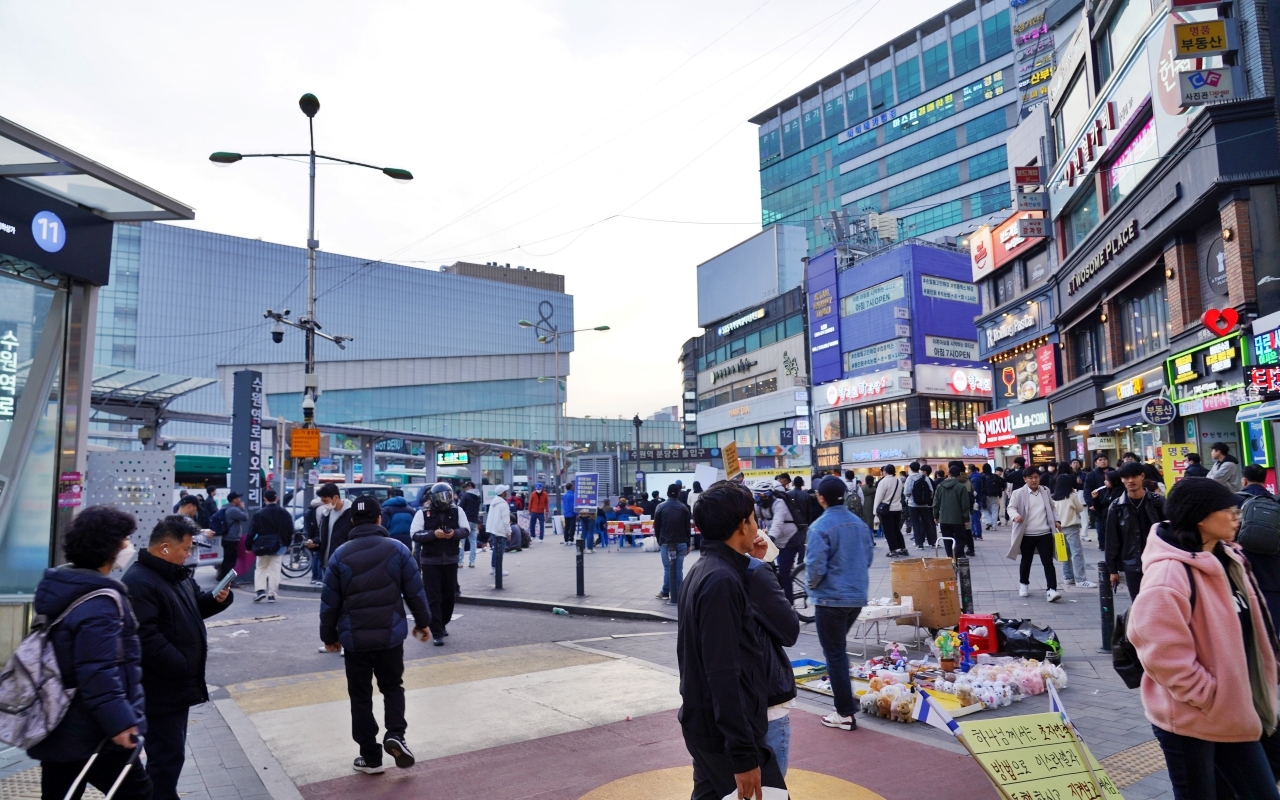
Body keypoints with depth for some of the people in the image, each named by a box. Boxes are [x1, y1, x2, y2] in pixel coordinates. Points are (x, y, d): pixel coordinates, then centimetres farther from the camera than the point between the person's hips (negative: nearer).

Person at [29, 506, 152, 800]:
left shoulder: (61, 586, 7)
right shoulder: (98, 602, -24)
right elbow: (98, 673, -29)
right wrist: (119, 722, -24)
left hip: (56, 726, 9)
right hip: (89, 733, -9)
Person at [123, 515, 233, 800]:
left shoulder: (177, 574, 9)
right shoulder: (139, 583, -22)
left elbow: (197, 607, 21)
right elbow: (146, 638, -28)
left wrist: (218, 598, -2)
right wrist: (183, 667, -22)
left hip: (176, 684, 10)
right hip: (159, 689, -10)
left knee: (172, 753, 21)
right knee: (167, 756, -2)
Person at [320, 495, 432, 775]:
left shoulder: (340, 554, -3)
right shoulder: (397, 549, -5)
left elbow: (329, 602, 0)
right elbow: (415, 592, -1)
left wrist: (329, 636, 12)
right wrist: (422, 622, 13)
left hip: (354, 638, 0)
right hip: (391, 635, 0)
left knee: (361, 696, 12)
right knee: (392, 687, 19)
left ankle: (370, 756, 15)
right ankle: (395, 734, -3)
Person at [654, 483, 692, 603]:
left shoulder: (661, 507, -1)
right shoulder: (684, 508, 1)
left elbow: (656, 526, 2)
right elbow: (687, 527, 3)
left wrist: (659, 540, 15)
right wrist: (688, 544, 9)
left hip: (666, 543, -1)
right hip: (681, 543, 1)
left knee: (668, 569, 6)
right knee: (679, 569, 2)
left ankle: (665, 593, 14)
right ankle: (678, 596, 2)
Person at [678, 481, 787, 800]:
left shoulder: (704, 571, 9)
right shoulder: (721, 580, -22)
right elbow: (723, 675, -25)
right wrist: (743, 754, -23)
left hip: (706, 724, 9)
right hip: (724, 730, -9)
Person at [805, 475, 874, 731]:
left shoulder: (820, 526, -18)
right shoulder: (860, 523, 3)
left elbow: (815, 566, -21)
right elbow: (868, 557, 12)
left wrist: (813, 585, -1)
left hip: (830, 598, -7)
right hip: (857, 596, 7)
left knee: (835, 653, 4)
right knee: (840, 648, 25)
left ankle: (845, 713, 8)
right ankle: (845, 697, 34)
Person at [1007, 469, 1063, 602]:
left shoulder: (1045, 491, 8)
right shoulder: (1019, 493, -7)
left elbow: (1051, 508, 19)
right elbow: (1011, 507, -8)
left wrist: (1056, 521, 8)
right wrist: (1016, 516, -29)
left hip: (1045, 533, 2)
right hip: (1027, 534, -2)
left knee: (1048, 562, -4)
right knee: (1026, 561, 13)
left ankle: (1051, 590, -7)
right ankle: (1024, 584, 33)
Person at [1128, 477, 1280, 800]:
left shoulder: (1225, 560, 6)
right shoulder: (1169, 573, -24)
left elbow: (1245, 631, 17)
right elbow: (1162, 651, -28)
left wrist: (1248, 697, 11)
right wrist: (1207, 695, -18)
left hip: (1232, 711, 8)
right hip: (1191, 717, -8)